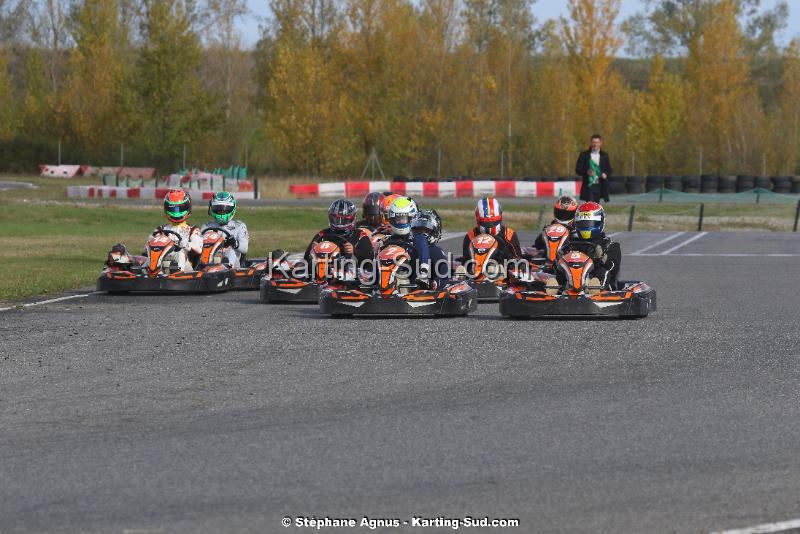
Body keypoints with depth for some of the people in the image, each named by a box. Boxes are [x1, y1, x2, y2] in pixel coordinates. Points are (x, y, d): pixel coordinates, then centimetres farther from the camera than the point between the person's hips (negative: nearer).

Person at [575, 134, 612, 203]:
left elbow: (609, 170, 13)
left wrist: (605, 174, -10)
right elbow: (577, 169, 1)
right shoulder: (584, 155, 4)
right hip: (588, 186, -3)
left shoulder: (604, 156, 11)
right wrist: (586, 172, -19)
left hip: (599, 186, 3)